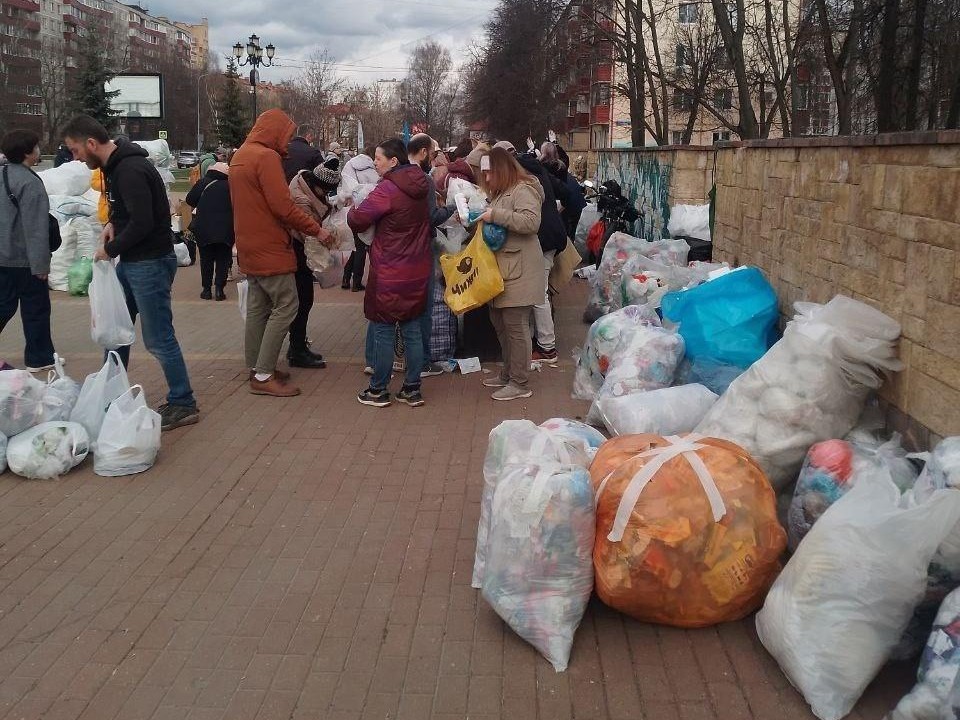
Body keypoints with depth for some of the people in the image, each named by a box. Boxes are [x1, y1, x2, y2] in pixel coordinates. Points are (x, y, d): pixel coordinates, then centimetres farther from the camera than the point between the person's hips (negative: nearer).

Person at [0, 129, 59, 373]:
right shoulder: (30, 183, -19)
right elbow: (35, 228, -22)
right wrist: (40, 264, -19)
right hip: (24, 260, -8)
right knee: (36, 308, 5)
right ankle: (39, 357, 14)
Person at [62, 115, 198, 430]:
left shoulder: (130, 170, -21)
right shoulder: (115, 165, 10)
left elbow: (142, 223, -26)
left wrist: (110, 250, -13)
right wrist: (113, 224, 4)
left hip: (150, 263, -10)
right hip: (130, 262, 10)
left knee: (158, 339, -4)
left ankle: (183, 404, 6)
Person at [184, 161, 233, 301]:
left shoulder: (202, 183, -2)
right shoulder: (230, 186, -1)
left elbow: (190, 200, 0)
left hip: (204, 229, 0)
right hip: (225, 230, 0)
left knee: (206, 259, 11)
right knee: (222, 260, 8)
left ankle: (206, 289, 10)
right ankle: (219, 288, 0)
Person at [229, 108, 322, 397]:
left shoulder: (240, 155, 14)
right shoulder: (266, 157, -17)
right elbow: (283, 207, -22)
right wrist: (316, 229, -13)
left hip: (250, 245, 10)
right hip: (269, 247, -10)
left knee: (258, 307, 13)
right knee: (286, 306, -7)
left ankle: (257, 368, 17)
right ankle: (264, 376, -7)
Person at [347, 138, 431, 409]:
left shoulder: (388, 189, -18)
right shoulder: (420, 186, 6)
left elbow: (357, 221, -17)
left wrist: (352, 209, 8)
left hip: (390, 274, -7)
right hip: (418, 271, 7)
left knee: (383, 330, 4)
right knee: (412, 330, 13)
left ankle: (378, 391, 13)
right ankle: (412, 390, 18)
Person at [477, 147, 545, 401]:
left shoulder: (523, 190, -13)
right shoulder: (501, 192, 19)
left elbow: (531, 221, -28)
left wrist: (495, 215, -24)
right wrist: (481, 220, 10)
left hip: (519, 272, -10)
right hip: (502, 269, 10)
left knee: (515, 326, -5)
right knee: (499, 322, 15)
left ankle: (519, 383, 3)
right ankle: (508, 373, 28)